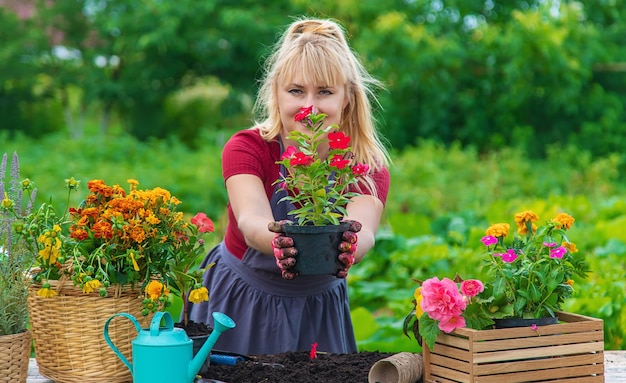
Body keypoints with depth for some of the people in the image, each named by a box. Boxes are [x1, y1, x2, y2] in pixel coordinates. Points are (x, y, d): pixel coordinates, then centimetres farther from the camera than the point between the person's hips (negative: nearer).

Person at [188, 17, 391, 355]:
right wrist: (279, 242, -57)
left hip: (318, 312, 2)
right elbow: (251, 220, -34)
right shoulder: (246, 148, -16)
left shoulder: (369, 166, -13)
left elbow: (362, 229, -33)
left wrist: (349, 246, -56)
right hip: (240, 307, -1)